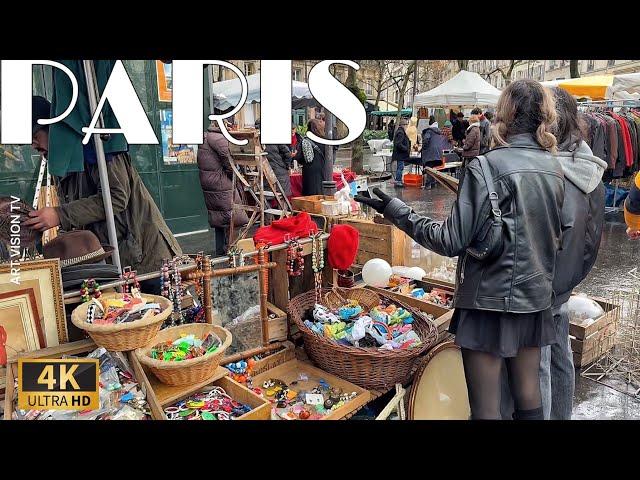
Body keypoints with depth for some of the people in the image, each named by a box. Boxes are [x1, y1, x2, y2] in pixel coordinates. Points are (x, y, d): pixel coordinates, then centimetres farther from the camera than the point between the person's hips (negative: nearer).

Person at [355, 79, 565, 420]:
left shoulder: (487, 167, -16)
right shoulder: (555, 169, 4)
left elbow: (452, 241, -18)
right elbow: (554, 235, 14)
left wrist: (395, 211, -12)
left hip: (490, 299, -6)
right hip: (536, 298, 7)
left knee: (485, 407, 7)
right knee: (529, 399, 20)